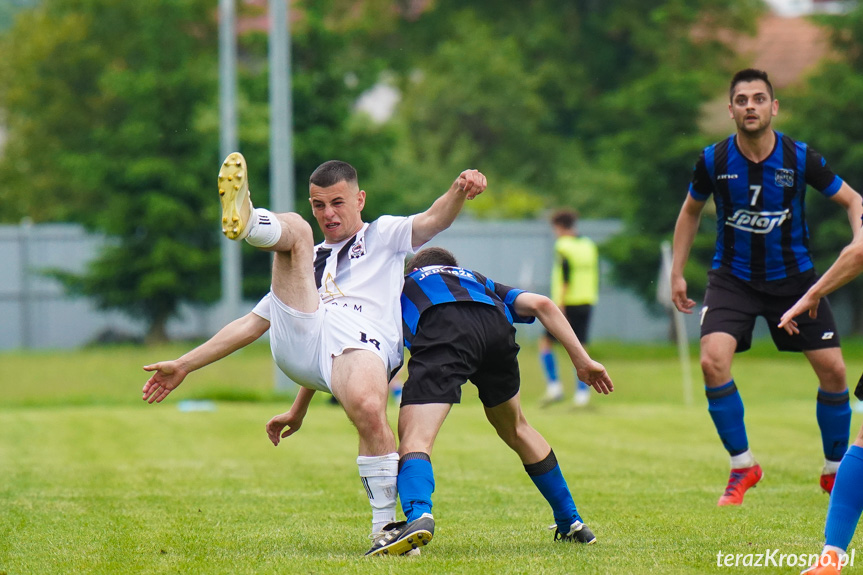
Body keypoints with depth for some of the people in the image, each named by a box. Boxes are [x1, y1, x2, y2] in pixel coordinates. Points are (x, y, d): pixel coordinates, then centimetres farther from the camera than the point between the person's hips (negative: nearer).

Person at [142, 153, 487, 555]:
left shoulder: (382, 235, 30)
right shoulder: (309, 260, 39)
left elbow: (432, 221, 10)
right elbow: (253, 323, 37)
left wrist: (459, 192, -13)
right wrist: (184, 366, 32)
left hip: (362, 341, -4)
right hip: (296, 339, 4)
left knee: (367, 407, -37)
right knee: (293, 228, -6)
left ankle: (385, 526, -23)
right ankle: (244, 220, -44)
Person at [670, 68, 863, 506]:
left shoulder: (800, 158, -13)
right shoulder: (713, 160, -11)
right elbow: (691, 211, 9)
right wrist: (677, 273, 7)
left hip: (793, 277, 0)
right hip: (733, 277, 0)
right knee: (713, 361, -22)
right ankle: (742, 466, -4)